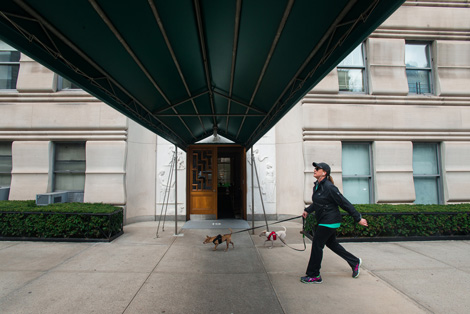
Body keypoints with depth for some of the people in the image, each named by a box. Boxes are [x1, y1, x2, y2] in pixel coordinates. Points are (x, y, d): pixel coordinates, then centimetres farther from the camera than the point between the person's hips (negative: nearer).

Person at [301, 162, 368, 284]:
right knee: (331, 243, 22)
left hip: (329, 221, -9)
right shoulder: (317, 186, 6)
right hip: (323, 220, 9)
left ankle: (314, 276, 11)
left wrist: (358, 218, -13)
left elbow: (344, 203, -18)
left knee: (317, 245, -3)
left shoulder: (329, 187, -22)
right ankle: (355, 262, 40)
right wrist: (307, 210, 16)